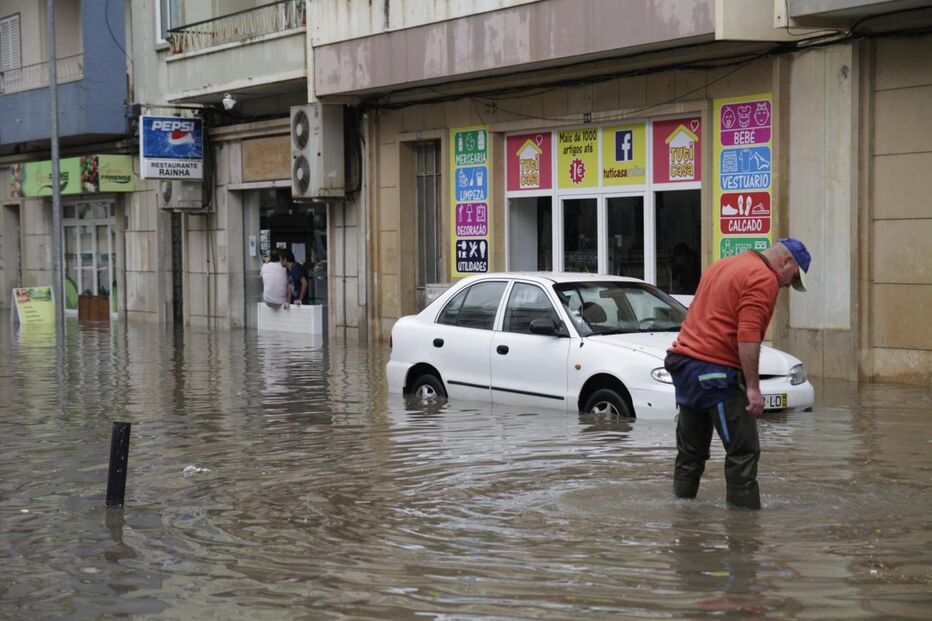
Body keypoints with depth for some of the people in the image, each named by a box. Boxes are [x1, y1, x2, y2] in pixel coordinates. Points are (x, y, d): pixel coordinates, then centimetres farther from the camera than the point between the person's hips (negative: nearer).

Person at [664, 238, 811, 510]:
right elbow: (748, 336, -19)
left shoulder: (722, 266, 21)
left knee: (690, 452, 14)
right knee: (744, 451, -5)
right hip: (716, 371, -9)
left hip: (683, 360, 9)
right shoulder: (764, 279, -8)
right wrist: (753, 387, -18)